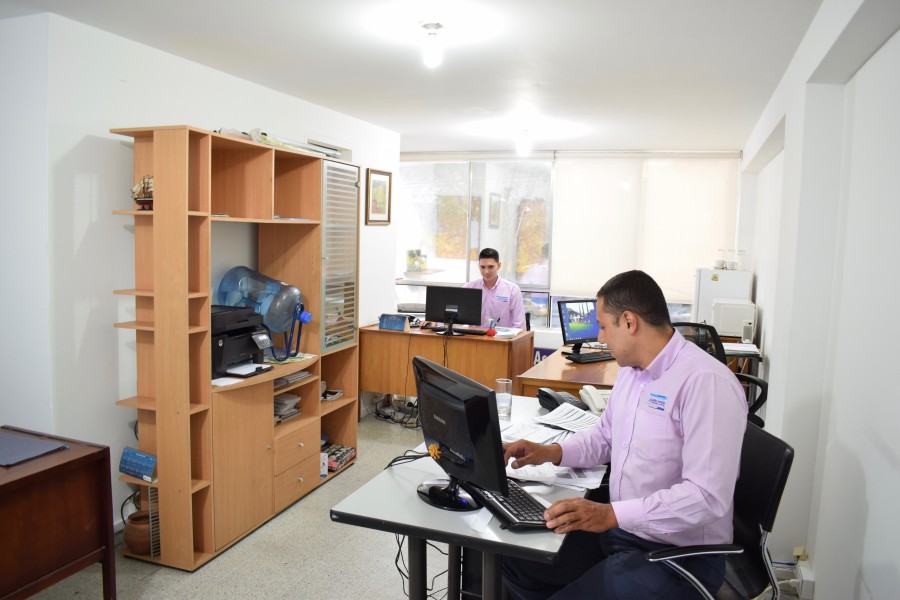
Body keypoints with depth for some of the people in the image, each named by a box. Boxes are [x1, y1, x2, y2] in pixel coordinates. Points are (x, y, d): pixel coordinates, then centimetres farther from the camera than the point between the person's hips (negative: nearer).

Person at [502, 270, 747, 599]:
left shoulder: (705, 381, -24)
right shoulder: (631, 369, 5)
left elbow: (708, 496, -29)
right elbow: (606, 436, 18)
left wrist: (611, 514, -33)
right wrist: (552, 452, 2)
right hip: (618, 528, 8)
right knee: (516, 558, 6)